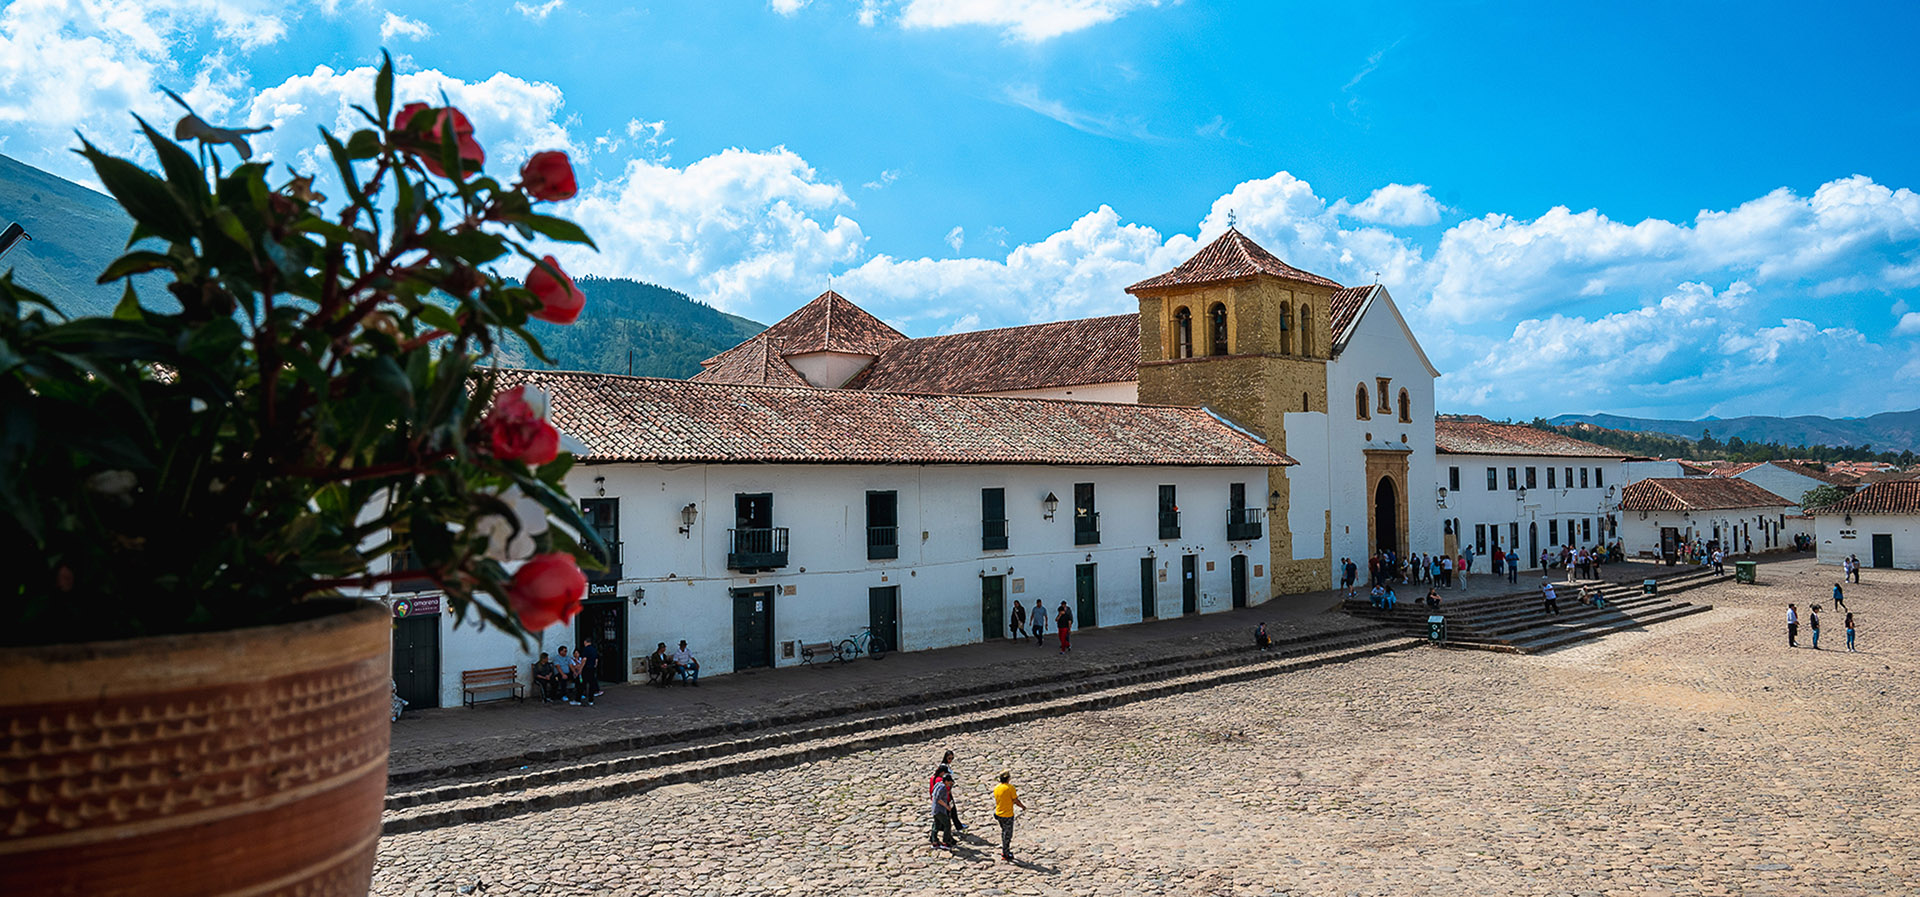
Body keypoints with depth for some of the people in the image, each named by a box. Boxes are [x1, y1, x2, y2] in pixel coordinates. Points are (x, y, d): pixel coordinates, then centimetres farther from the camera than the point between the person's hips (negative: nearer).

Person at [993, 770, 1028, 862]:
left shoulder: (996, 788, 2)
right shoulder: (1010, 787, -18)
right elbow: (1016, 801, -14)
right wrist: (1023, 806, 5)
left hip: (998, 814, 7)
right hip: (1007, 815, -6)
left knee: (1004, 832, 22)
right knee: (1007, 834, 6)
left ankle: (1005, 850, 31)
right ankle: (1005, 854, 12)